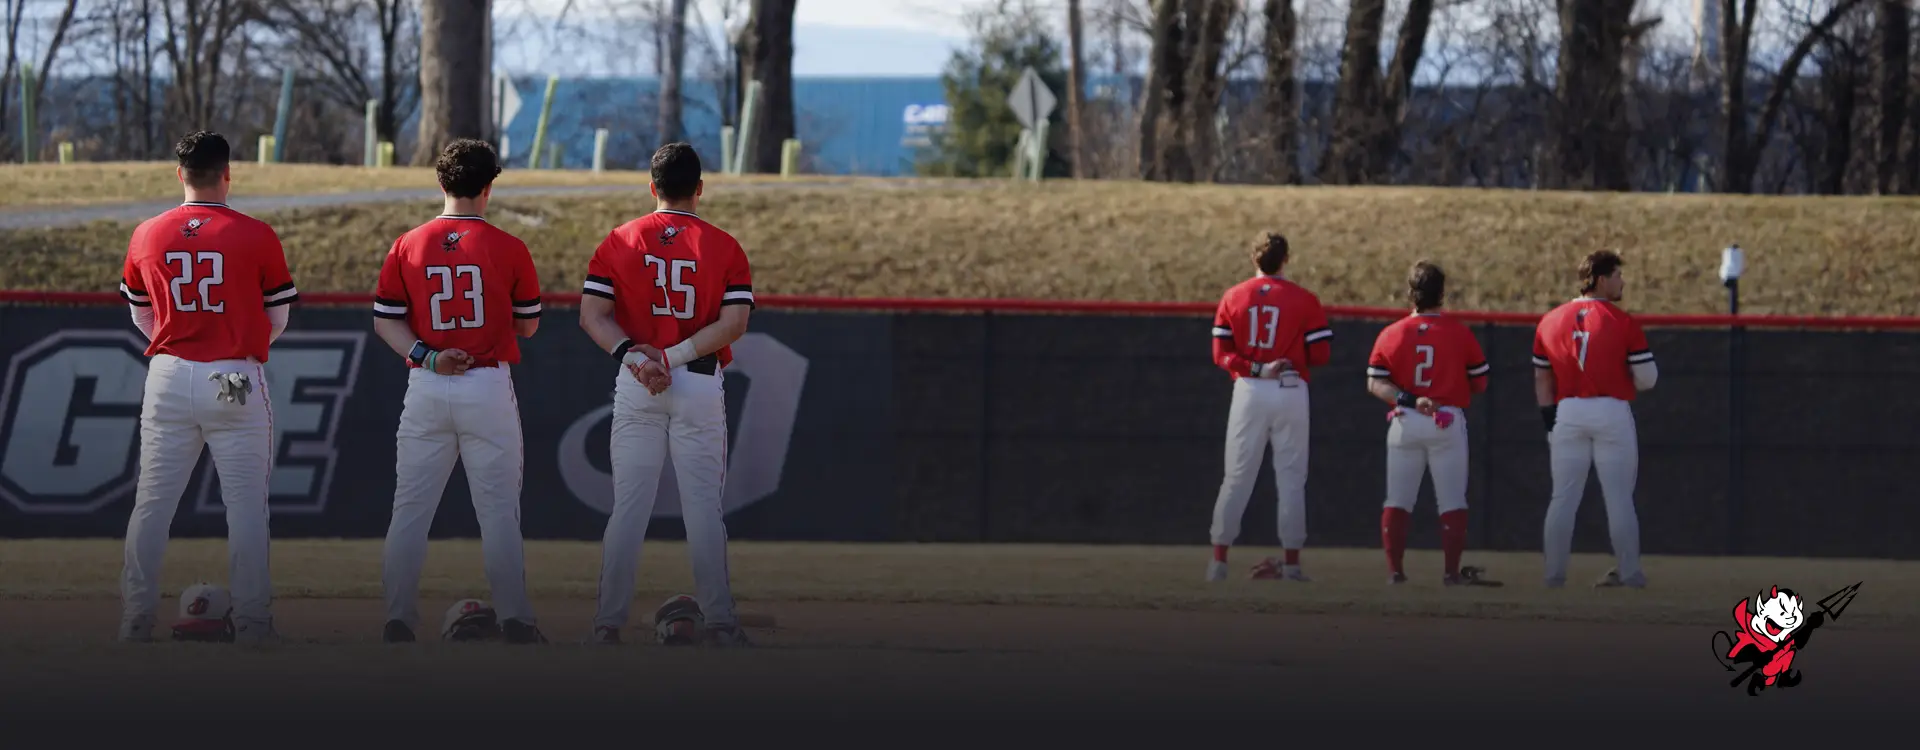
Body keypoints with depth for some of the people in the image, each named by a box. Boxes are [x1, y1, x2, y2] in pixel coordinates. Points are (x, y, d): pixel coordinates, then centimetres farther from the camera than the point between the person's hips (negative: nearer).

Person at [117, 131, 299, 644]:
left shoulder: (147, 236, 3)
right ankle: (252, 624, 1)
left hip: (168, 377, 2)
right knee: (246, 505, 3)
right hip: (237, 382, -2)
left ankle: (135, 621, 6)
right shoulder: (256, 237, -5)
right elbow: (277, 320, 5)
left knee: (152, 505, 7)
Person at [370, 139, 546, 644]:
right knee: (498, 509, 3)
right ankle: (516, 621, 2)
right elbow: (528, 326, 6)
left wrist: (425, 356, -7)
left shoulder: (409, 246, 1)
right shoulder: (508, 249, -4)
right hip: (489, 388, -1)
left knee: (410, 509, 6)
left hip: (425, 391, 2)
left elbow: (385, 319, 0)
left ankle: (398, 621, 4)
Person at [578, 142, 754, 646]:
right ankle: (719, 622, 3)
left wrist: (634, 356, -14)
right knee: (703, 506, 3)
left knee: (628, 506, 4)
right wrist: (677, 356, -13)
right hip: (702, 387, -1)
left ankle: (609, 622, 2)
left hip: (635, 389, 1)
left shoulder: (620, 241, 3)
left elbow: (592, 314, -5)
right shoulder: (724, 247, 0)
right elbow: (735, 321, -10)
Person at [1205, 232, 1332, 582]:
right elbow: (1321, 353, -5)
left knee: (1237, 477, 6)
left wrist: (1255, 368, -8)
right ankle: (1291, 562, 4)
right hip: (1291, 392, -1)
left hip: (1248, 392, 1)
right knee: (1290, 477, 4)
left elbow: (1221, 353, -3)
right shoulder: (1304, 300, -3)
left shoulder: (1233, 297, 3)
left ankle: (1218, 559, 3)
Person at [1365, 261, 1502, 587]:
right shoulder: (1460, 334, -3)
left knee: (1398, 500, 8)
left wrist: (1408, 399, -12)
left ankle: (1395, 570, 5)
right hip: (1448, 422, -2)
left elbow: (1375, 383, -6)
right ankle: (1452, 571, 0)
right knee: (1452, 502, 3)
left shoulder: (1391, 334, 1)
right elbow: (1480, 383, 2)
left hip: (1404, 423, 2)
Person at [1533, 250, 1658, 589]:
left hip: (1567, 413, 3)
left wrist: (1549, 421, 11)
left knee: (1563, 498, 6)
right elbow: (1647, 378, -7)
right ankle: (1629, 572, 4)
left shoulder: (1550, 322, 7)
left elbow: (1542, 379, 8)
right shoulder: (1623, 322, -6)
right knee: (1619, 498, 3)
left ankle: (1554, 574, 4)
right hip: (1613, 413, -3)